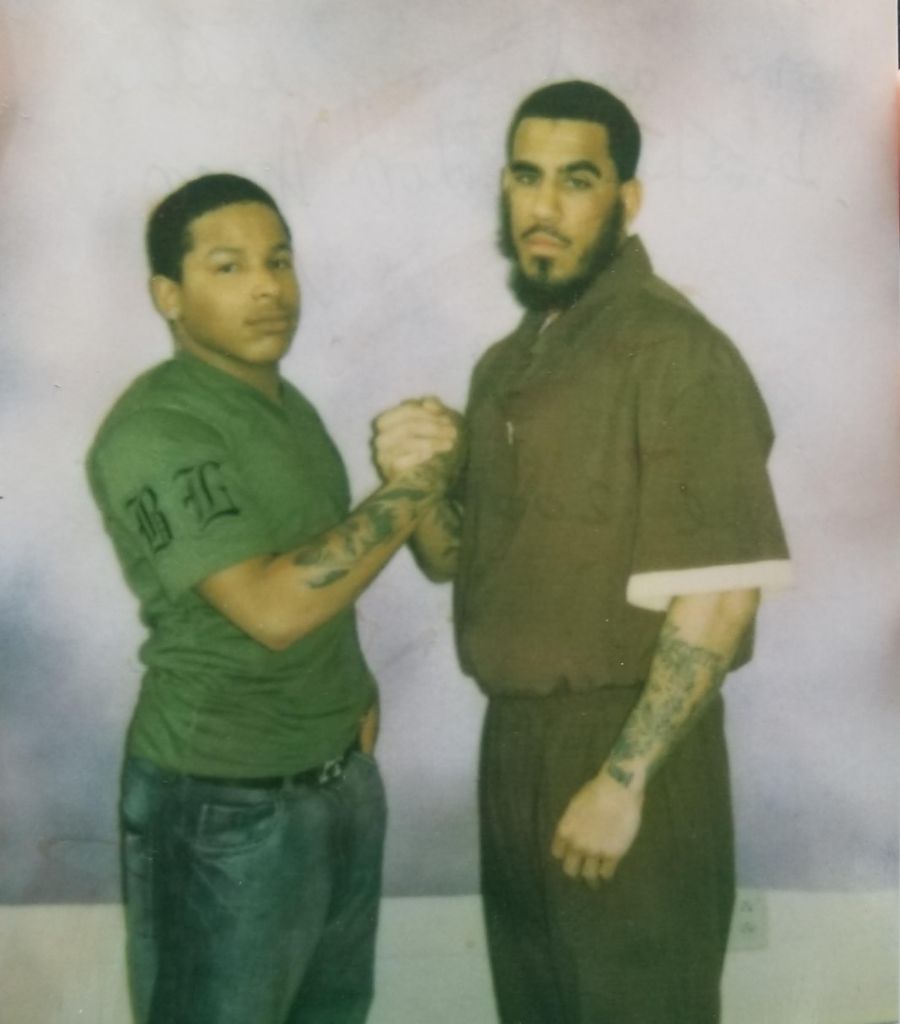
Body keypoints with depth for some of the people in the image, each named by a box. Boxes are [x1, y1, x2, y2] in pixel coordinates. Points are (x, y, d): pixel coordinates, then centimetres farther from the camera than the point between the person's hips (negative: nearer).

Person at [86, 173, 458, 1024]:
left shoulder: (285, 403, 8)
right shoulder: (155, 430, -20)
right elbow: (272, 605, -29)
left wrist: (354, 698, 9)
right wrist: (414, 485, -23)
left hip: (342, 778, 8)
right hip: (226, 806, -8)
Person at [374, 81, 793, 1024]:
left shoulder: (675, 352, -16)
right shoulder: (507, 364, 9)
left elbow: (719, 595, -21)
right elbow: (460, 560, 13)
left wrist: (621, 779, -20)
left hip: (630, 750, -7)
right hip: (513, 743, 7)